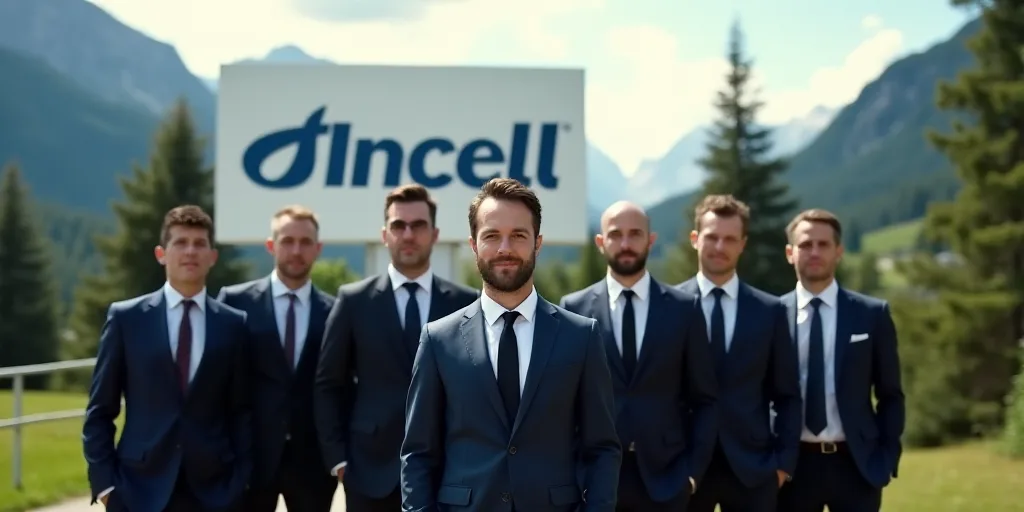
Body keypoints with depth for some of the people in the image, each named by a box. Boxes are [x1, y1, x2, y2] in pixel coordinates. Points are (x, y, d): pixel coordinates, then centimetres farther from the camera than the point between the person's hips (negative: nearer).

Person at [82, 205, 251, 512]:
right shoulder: (126, 317, 4)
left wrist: (240, 482, -2)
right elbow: (100, 411, 4)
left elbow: (241, 412, 8)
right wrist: (104, 481, -4)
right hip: (140, 487, -1)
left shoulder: (234, 325, 7)